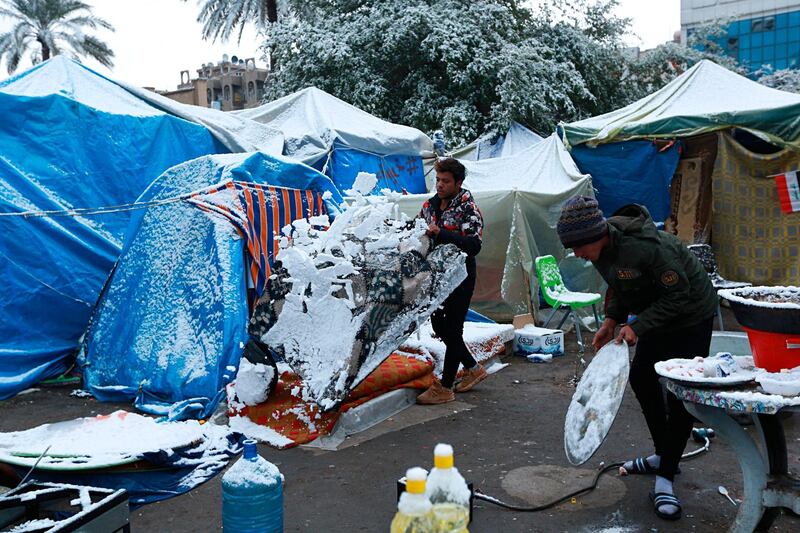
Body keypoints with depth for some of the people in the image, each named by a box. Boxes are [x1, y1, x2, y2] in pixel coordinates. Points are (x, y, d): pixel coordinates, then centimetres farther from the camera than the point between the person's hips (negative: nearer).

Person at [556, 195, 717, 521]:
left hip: (690, 315, -9)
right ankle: (663, 455, 32)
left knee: (680, 394, -6)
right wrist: (612, 320, -7)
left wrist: (637, 326, -29)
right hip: (656, 316, 9)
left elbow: (679, 295, -28)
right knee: (642, 377, 15)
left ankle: (665, 478, 2)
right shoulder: (601, 249, -8)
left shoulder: (647, 246, -35)